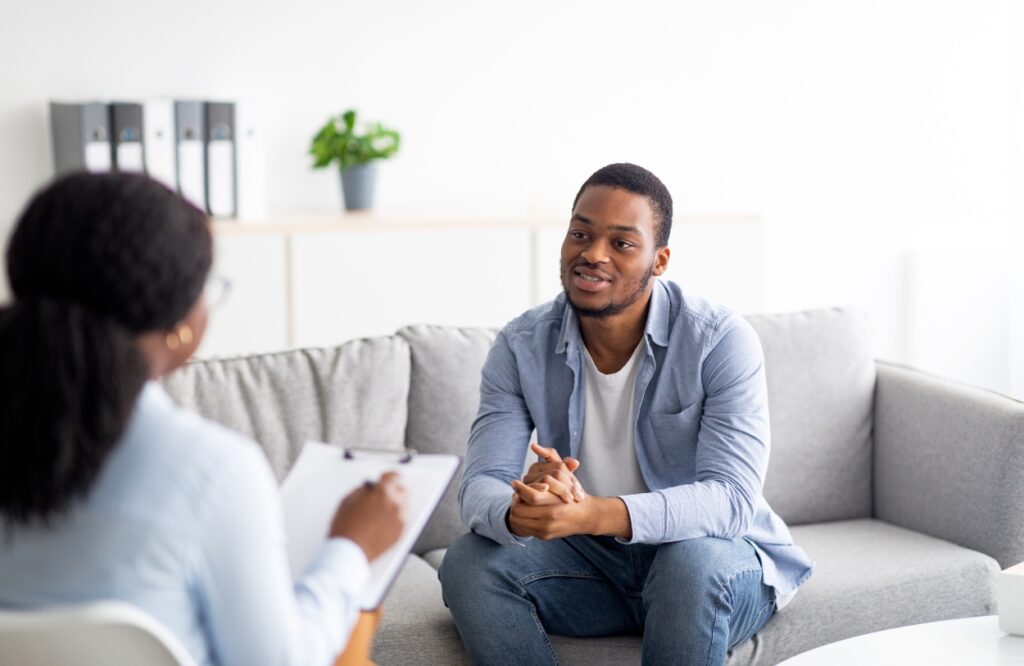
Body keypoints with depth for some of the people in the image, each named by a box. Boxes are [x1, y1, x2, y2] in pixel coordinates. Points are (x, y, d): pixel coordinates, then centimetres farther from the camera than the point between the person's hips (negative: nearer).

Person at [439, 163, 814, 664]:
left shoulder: (722, 341, -18)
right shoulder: (521, 347, -7)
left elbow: (732, 498, -28)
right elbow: (480, 487, -14)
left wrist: (596, 514, -46)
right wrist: (521, 513, -42)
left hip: (719, 562, -3)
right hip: (591, 562, 3)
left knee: (696, 560, -37)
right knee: (469, 562, -22)